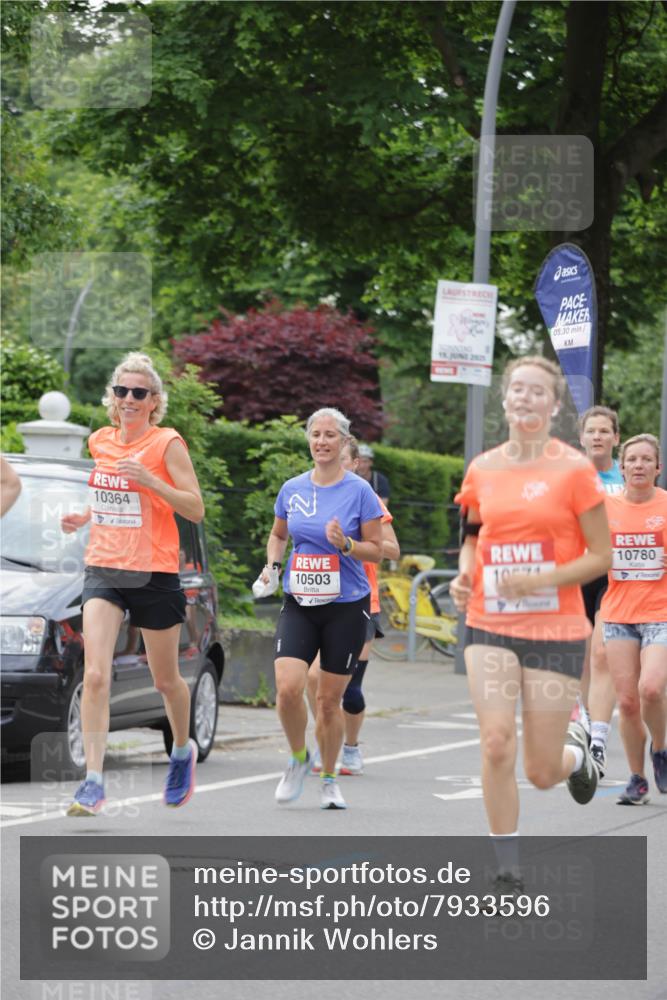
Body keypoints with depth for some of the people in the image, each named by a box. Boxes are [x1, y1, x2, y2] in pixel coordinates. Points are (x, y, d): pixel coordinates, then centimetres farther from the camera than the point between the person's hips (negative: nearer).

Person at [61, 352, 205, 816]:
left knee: (166, 680, 12)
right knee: (95, 676, -14)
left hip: (154, 574, -3)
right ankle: (93, 782, -17)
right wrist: (85, 517, 8)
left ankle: (183, 751, 41)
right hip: (103, 569, 3)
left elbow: (196, 509, -10)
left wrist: (150, 481, -23)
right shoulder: (100, 442, 9)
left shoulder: (168, 444, -7)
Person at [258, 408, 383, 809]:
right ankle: (299, 759, 10)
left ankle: (329, 779, 23)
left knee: (330, 700, 4)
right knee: (288, 687, -17)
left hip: (347, 607, -2)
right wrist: (272, 565, 3)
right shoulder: (292, 490, 5)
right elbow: (278, 535, 21)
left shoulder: (360, 491, -5)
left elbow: (376, 551, -1)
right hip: (299, 606, 2)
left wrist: (345, 544, -19)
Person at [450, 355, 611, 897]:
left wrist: (539, 580, -18)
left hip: (556, 631, -2)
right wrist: (465, 575, 0)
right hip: (490, 628, 3)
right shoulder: (483, 469, 5)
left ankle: (576, 751, 39)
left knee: (542, 772, 1)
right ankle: (509, 872, -1)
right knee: (496, 744, -15)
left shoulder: (574, 470, -7)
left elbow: (601, 556, -5)